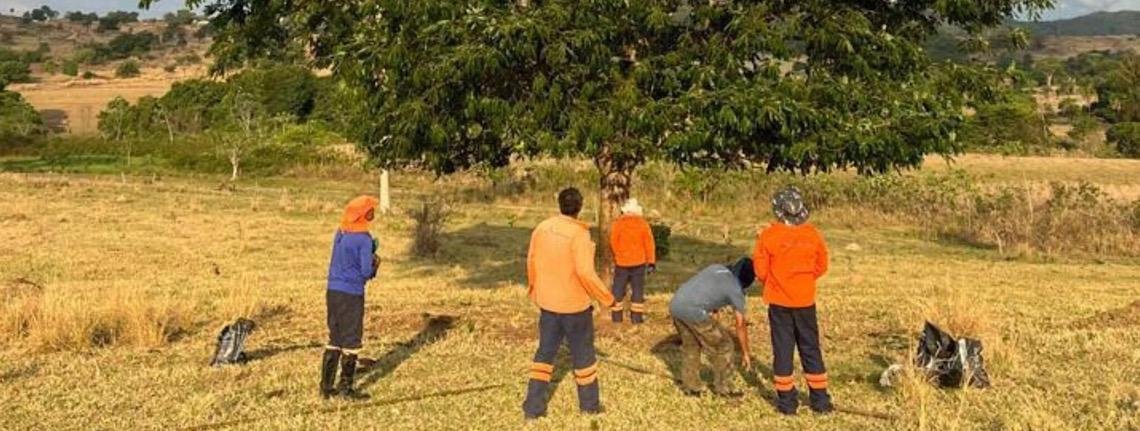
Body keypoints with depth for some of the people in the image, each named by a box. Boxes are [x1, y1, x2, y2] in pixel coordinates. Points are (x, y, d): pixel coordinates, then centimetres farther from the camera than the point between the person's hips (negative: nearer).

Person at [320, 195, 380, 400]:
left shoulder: (340, 233, 10)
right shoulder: (364, 239, -14)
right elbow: (366, 271, -16)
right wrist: (375, 264, 6)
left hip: (333, 291, 7)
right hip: (351, 294, -7)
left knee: (334, 339, 14)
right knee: (351, 341, 3)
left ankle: (326, 386, 16)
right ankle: (346, 387, 8)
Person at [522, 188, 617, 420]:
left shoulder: (542, 228, -3)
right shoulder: (579, 234, -21)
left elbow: (532, 262, 7)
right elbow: (585, 273, -25)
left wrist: (533, 289, 25)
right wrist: (607, 298, -13)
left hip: (548, 303, 5)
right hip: (575, 305, -5)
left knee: (545, 352, 14)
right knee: (583, 353, 13)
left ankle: (533, 406, 13)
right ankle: (589, 403, 27)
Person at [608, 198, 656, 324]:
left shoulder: (618, 223, -8)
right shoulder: (643, 223, -4)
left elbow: (613, 242, -6)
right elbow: (649, 243, -5)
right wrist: (651, 262, 0)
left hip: (621, 262, -1)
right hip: (639, 262, 1)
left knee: (618, 288, 10)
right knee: (637, 289, 8)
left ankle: (617, 315, 10)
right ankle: (636, 316, 7)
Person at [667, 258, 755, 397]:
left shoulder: (717, 267, 20)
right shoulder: (736, 290, 5)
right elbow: (740, 325, 10)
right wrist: (745, 353, 19)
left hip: (675, 304, 7)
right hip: (693, 310, -7)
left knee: (690, 345, 26)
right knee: (722, 345, 11)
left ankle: (690, 386, 32)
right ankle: (721, 386, 22)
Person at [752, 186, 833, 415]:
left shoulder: (769, 236, -12)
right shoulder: (813, 235, -5)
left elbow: (761, 270, -6)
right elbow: (821, 266, 5)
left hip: (779, 301, -2)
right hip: (805, 301, 2)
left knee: (783, 349, 7)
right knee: (811, 349, 13)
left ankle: (786, 400, 11)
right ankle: (820, 398, 17)